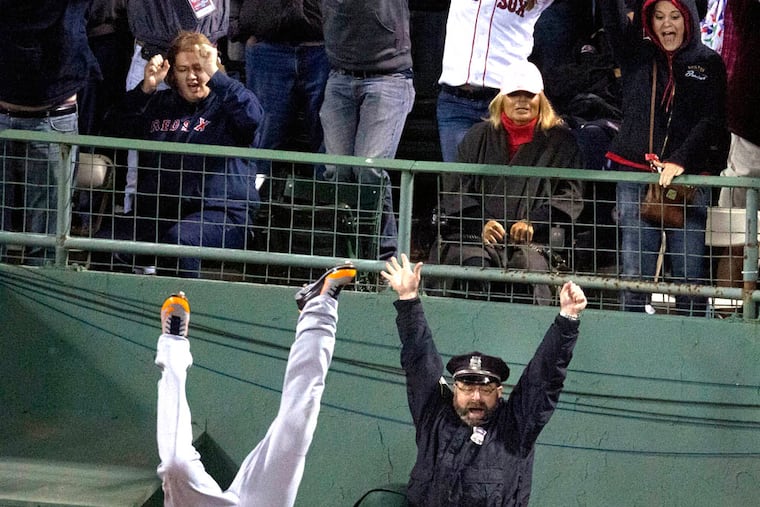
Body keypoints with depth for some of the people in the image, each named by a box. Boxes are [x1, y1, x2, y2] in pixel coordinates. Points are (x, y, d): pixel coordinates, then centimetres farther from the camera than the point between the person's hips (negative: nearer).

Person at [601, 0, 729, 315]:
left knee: (690, 273, -5)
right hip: (634, 171, 1)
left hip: (689, 175, -1)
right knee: (635, 271, -3)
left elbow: (711, 121, -1)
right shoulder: (636, 54, 11)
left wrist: (679, 161, -14)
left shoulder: (709, 64, 8)